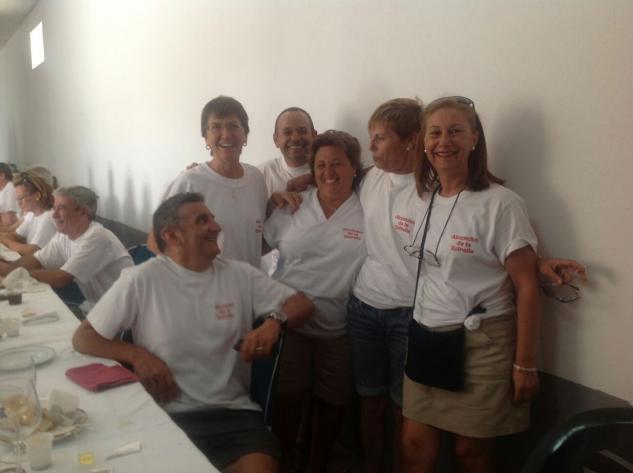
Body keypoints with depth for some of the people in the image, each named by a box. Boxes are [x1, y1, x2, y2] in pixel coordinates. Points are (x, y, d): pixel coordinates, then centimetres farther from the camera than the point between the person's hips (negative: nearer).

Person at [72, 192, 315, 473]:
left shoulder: (240, 275, 5)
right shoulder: (142, 279, -3)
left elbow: (302, 303, 9)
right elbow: (83, 338, 1)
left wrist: (275, 321, -13)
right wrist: (136, 354, -16)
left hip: (234, 412, 2)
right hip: (167, 416, -2)